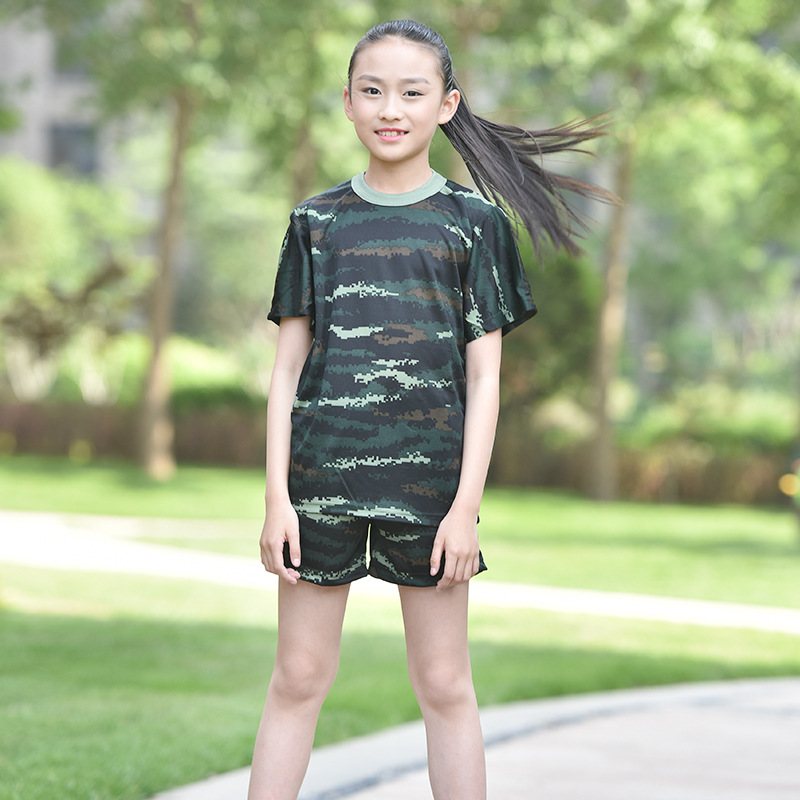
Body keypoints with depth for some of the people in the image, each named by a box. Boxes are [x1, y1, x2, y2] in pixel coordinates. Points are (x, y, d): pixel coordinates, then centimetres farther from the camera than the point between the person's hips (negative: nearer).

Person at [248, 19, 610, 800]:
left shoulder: (474, 222, 3)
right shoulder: (317, 221, 7)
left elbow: (484, 374, 1)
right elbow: (288, 363, 6)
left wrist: (466, 504, -6)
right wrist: (277, 494, -2)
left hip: (428, 478, -1)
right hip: (323, 474, 1)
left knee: (444, 684, 4)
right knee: (298, 678, 5)